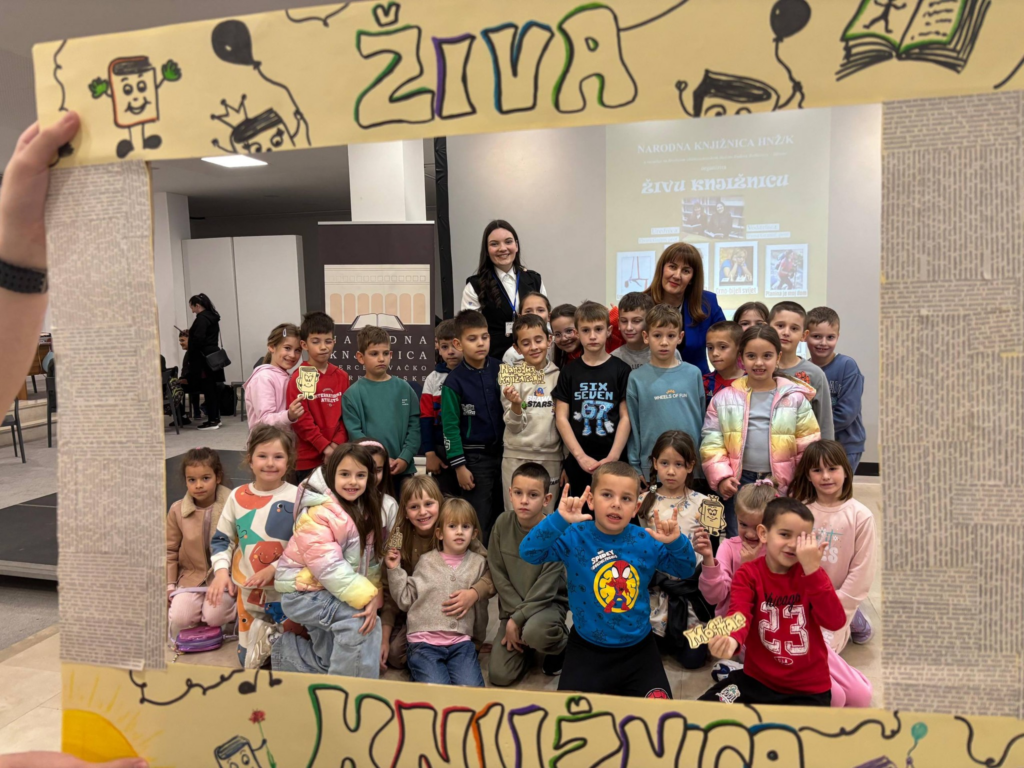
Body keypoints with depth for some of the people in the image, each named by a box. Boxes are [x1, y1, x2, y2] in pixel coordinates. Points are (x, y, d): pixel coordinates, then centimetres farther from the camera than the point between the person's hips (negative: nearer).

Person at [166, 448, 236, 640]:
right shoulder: (177, 510, 0)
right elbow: (170, 550, 8)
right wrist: (169, 584, 3)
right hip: (191, 576, 3)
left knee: (215, 615, -23)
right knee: (178, 618, -18)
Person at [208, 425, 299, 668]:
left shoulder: (296, 498, -12)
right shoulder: (237, 497, -1)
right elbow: (221, 539, 7)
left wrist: (274, 569, -19)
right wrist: (221, 570, -8)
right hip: (247, 589, 3)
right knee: (248, 661, 13)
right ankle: (264, 630, 38)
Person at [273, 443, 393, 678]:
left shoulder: (369, 511, 1)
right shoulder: (318, 512, -23)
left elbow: (371, 561, 4)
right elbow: (326, 564, -30)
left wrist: (373, 596, -9)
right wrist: (364, 597, -32)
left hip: (332, 594, 8)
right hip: (303, 589, -8)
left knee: (331, 661, 15)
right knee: (359, 622, -28)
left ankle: (282, 651, 36)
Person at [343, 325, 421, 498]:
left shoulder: (404, 388, 5)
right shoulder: (353, 393, -2)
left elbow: (414, 425, 2)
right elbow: (355, 433, -7)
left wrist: (405, 457, -10)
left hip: (404, 467, 3)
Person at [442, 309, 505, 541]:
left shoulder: (500, 370, 0)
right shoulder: (454, 381, -10)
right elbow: (450, 426, -8)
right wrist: (459, 466, -9)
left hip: (502, 451, 4)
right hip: (474, 457, -4)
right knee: (479, 521, 4)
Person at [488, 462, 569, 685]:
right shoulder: (502, 523, -10)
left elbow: (546, 588, -20)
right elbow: (498, 573, -5)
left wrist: (518, 620, -22)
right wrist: (513, 614, -11)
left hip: (548, 603, -3)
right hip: (512, 606, 4)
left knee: (534, 631, -37)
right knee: (500, 676, -8)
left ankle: (561, 645, 0)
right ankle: (528, 644, 23)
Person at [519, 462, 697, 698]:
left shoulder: (646, 541, -6)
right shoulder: (575, 537, -16)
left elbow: (685, 570, 2)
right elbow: (529, 553, -28)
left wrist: (676, 543, -20)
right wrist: (559, 520, -42)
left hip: (638, 648, 2)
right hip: (588, 649, -2)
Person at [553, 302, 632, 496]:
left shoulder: (621, 370, 1)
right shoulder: (569, 372, 5)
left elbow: (625, 417, -2)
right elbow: (561, 418, 1)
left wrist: (613, 457, -12)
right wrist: (581, 456, -9)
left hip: (613, 461, -1)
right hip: (577, 462, 1)